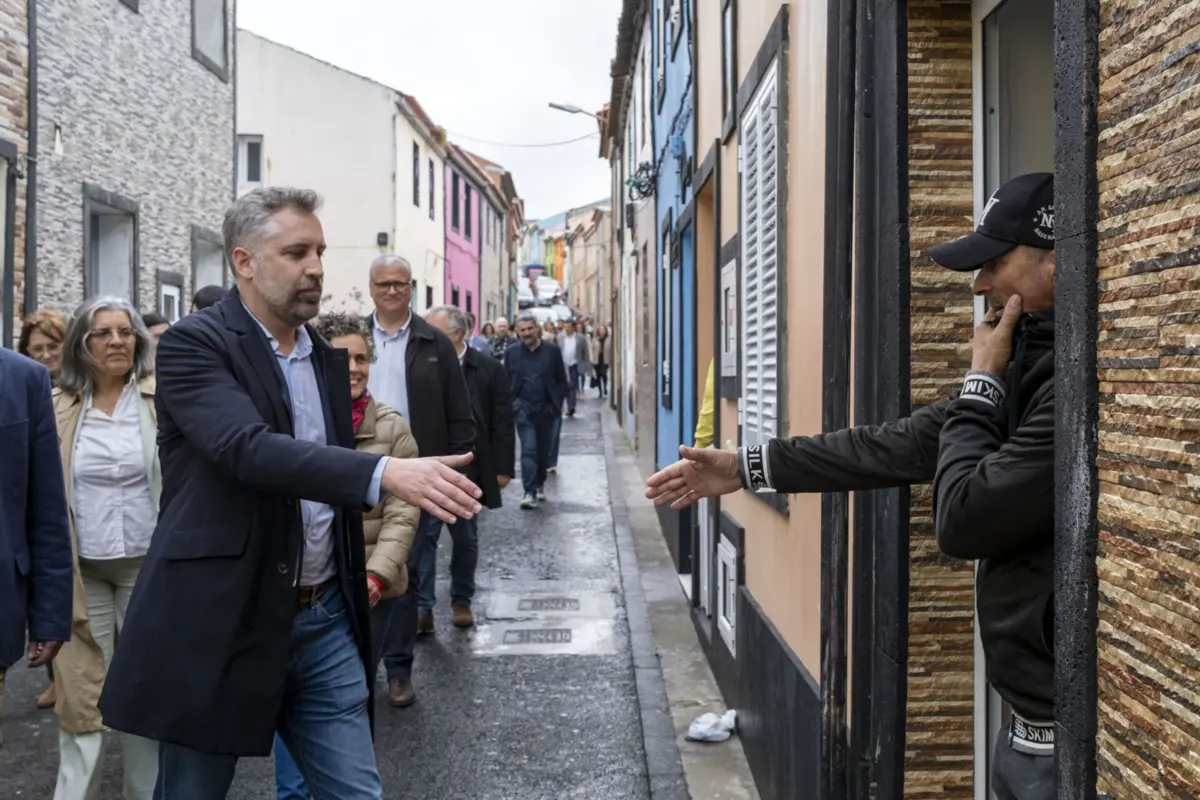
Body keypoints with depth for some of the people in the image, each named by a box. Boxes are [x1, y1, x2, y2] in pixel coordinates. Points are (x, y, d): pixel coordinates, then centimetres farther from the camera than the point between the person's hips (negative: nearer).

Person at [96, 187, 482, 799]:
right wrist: (387, 472, -39)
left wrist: (357, 579, 14)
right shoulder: (194, 344, -10)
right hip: (219, 620, -5)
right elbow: (248, 450, -28)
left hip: (324, 619, 6)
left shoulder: (328, 359, 12)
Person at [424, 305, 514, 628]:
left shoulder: (489, 369, -5)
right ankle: (423, 605, 8)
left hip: (468, 471, 1)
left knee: (466, 539, 14)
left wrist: (502, 468, -5)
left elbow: (502, 422, -3)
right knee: (424, 537, 0)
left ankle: (461, 600, 29)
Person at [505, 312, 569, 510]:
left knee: (543, 450, 12)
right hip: (524, 409, -1)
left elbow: (562, 380, 3)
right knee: (528, 449, -10)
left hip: (546, 409, 1)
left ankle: (540, 484, 33)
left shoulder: (552, 350, -1)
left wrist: (557, 403, -3)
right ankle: (530, 492, -11)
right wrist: (512, 403, -1)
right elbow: (506, 382, 7)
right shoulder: (512, 352, 1)